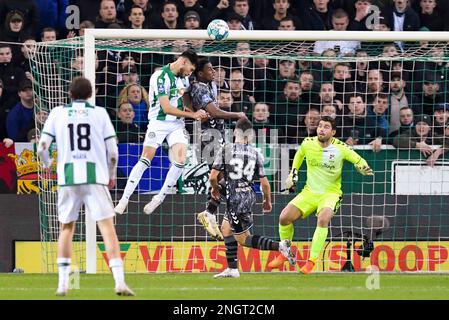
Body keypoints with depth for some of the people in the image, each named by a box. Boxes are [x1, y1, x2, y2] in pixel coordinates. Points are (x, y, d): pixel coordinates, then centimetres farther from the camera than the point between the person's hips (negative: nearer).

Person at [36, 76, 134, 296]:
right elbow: (113, 151, 2)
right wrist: (112, 175, 18)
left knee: (67, 228, 16)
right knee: (107, 228, -4)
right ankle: (119, 282, -15)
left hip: (67, 178, 2)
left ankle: (63, 283, 12)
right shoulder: (99, 113, 6)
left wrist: (47, 165, 23)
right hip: (95, 177, -1)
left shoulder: (58, 113, 8)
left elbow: (42, 147, 3)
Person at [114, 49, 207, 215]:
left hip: (177, 123, 6)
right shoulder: (161, 77, -17)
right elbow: (166, 108, -19)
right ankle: (124, 200, -5)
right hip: (159, 122, -6)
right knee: (145, 161, -10)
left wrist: (198, 114, 1)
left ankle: (160, 198, 2)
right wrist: (192, 114, -15)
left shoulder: (184, 78, 9)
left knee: (180, 161, -12)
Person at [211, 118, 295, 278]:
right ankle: (232, 269, 24)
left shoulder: (226, 150, -9)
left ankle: (279, 246, -16)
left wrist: (215, 188, 12)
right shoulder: (255, 154, 2)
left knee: (243, 239, 3)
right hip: (249, 195, 6)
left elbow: (213, 176, -10)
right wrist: (268, 201, 19)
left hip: (234, 197, -6)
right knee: (226, 227, 24)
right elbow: (264, 182, 2)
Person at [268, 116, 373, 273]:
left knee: (323, 219, -33)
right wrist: (293, 173, 12)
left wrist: (364, 169, -23)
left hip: (331, 194, -4)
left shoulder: (340, 148, -13)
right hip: (309, 191, 4)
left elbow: (359, 161, -2)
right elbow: (299, 155, 20)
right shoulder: (308, 144, -4)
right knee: (284, 217, -12)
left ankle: (311, 262, -27)